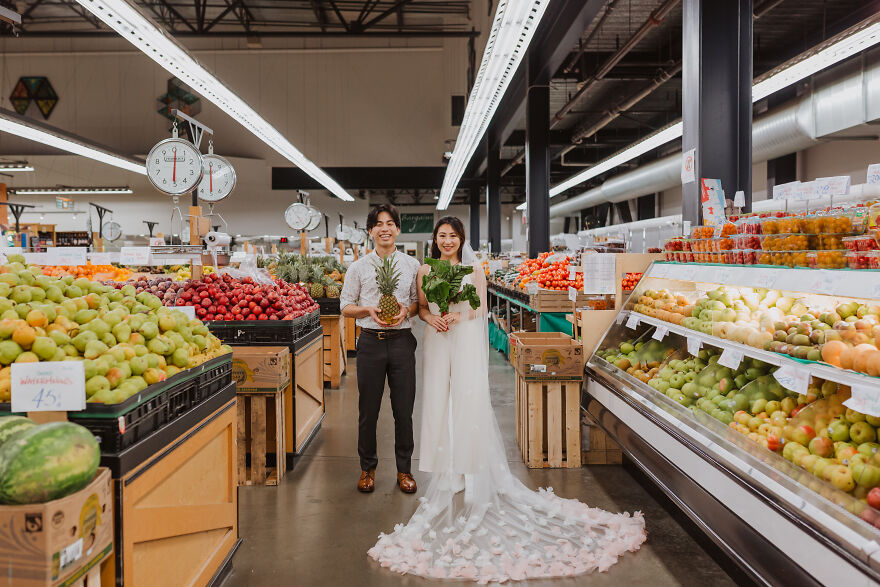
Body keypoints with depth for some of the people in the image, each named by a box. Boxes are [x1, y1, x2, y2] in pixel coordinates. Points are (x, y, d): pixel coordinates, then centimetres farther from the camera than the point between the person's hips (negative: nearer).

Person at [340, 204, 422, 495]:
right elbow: (346, 306, 6)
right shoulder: (359, 267, 4)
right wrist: (369, 310, -13)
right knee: (368, 409, 6)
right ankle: (368, 468, 23)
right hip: (371, 342, 0)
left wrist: (406, 310, -10)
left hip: (402, 340, 1)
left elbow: (420, 301, 12)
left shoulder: (411, 265, 7)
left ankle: (404, 469, 21)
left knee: (404, 408, 5)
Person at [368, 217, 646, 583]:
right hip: (437, 341, 2)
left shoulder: (473, 269, 4)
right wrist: (432, 319, -13)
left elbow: (480, 308, 1)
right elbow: (421, 307, 8)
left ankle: (470, 468, 4)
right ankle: (446, 471, 13)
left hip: (466, 340, -2)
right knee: (438, 401, 2)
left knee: (470, 399, -6)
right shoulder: (426, 271, 8)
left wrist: (458, 316, -16)